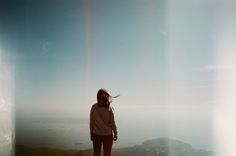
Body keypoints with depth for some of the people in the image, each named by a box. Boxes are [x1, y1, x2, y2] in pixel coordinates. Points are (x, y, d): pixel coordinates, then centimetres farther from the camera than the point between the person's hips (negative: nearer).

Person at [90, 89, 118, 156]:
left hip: (96, 134, 2)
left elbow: (91, 122, -3)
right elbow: (112, 123, -9)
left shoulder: (94, 108, -8)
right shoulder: (109, 108, -13)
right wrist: (115, 133, 4)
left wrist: (91, 134, 8)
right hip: (107, 135, -1)